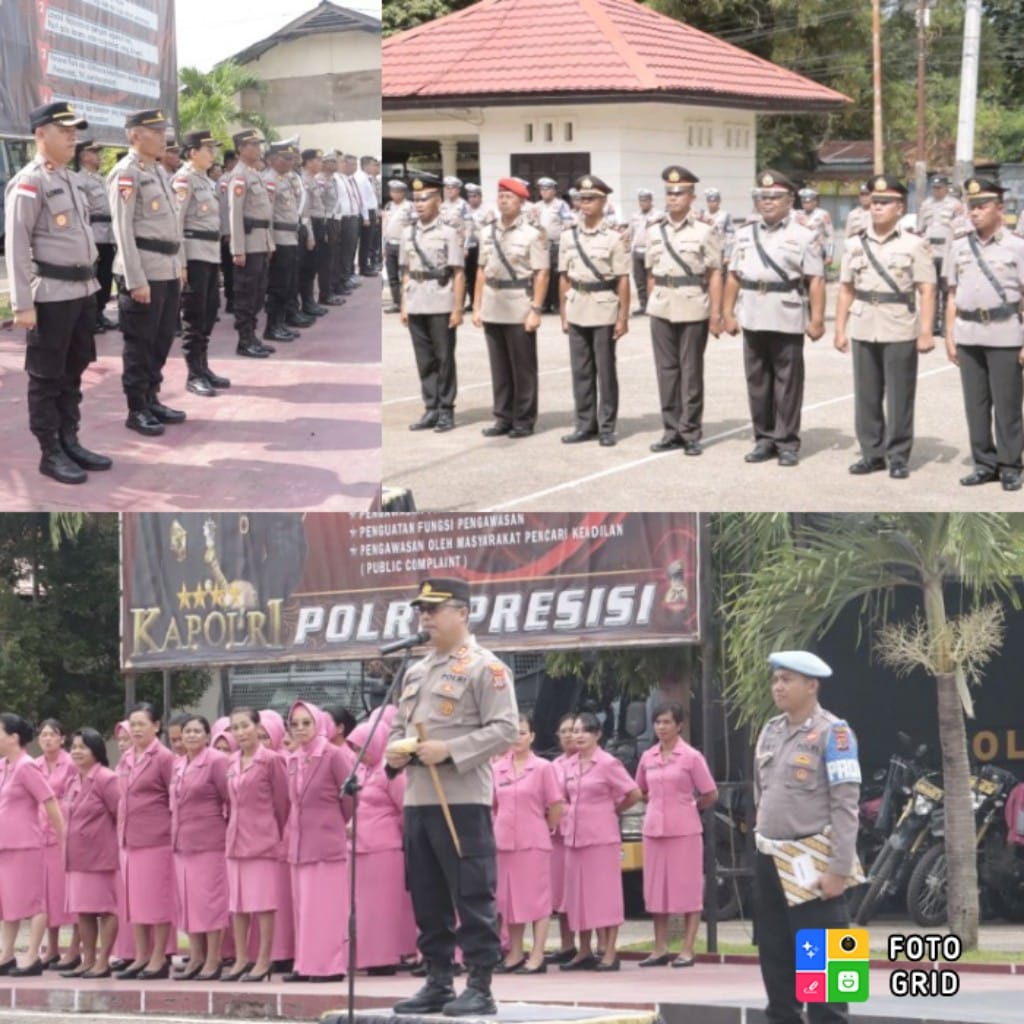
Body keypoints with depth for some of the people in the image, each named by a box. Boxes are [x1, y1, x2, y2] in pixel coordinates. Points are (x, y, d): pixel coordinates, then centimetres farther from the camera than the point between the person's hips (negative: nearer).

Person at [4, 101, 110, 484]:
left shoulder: (67, 178, 14)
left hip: (82, 289, 8)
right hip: (51, 294, -8)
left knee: (73, 371, 15)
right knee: (46, 377, 1)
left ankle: (69, 442, 25)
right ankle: (50, 453, 7)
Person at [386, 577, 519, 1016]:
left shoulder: (484, 667, -5)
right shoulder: (417, 671, 19)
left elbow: (505, 729, -12)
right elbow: (399, 724, 26)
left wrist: (449, 750, -19)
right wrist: (395, 750, 3)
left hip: (462, 801, -8)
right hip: (417, 800, 8)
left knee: (472, 897, -6)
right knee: (427, 898, 10)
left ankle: (480, 988, -4)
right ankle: (438, 983, 17)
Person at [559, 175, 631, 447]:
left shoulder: (613, 237, -6)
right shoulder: (569, 236, 7)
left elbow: (623, 280, -7)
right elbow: (564, 278, 11)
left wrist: (623, 318, -10)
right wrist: (564, 315, 8)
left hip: (604, 310, -4)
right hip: (577, 311, 4)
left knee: (605, 371, 1)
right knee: (581, 371, 8)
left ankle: (606, 428, 7)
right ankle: (585, 424, 16)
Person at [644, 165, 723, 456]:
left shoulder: (704, 232, -3)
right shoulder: (655, 232, 10)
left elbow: (714, 274, -5)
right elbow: (651, 273, 15)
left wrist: (716, 313, -9)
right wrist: (651, 304, 10)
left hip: (693, 308, -4)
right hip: (661, 309, 4)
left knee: (691, 371, 1)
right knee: (666, 369, 6)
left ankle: (691, 433, 6)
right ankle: (671, 430, 13)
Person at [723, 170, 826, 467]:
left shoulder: (802, 236, -1)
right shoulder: (745, 234, 12)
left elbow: (815, 280, -6)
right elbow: (734, 276, 14)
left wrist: (817, 319, -12)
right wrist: (727, 313, 8)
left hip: (787, 320, -4)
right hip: (753, 319, 4)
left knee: (787, 383, 0)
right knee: (757, 381, 8)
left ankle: (787, 443, 6)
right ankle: (764, 439, 17)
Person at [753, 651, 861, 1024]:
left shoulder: (832, 733, -10)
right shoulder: (771, 730, 12)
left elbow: (845, 805, -14)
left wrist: (839, 870, -19)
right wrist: (763, 846, 15)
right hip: (769, 861, 7)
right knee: (775, 959, 12)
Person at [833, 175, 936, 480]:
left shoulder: (914, 245, -2)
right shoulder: (855, 244, 9)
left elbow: (926, 290, -5)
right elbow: (846, 289, 11)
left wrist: (926, 331, -11)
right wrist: (840, 329, 6)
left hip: (900, 331, -4)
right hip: (863, 329, 4)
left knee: (900, 397, 0)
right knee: (866, 395, 7)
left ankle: (898, 456, 8)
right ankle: (871, 452, 16)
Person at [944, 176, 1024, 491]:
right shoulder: (959, 247, 10)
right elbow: (953, 296, 14)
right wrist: (949, 337, 8)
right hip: (968, 333, 4)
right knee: (975, 404, 7)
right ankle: (985, 463, 15)